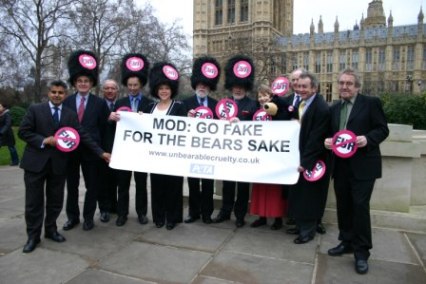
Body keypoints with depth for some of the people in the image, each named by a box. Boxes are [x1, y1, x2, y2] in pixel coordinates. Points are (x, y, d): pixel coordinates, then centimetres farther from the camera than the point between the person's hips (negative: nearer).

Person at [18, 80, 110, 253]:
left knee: (55, 200, 11)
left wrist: (101, 152, -6)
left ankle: (50, 229, 30)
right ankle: (33, 236, 20)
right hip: (36, 162, -2)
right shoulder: (35, 109, 1)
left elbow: (83, 135, 1)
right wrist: (44, 140, -17)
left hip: (58, 163, 2)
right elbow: (23, 131, -3)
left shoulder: (70, 115, 6)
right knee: (34, 201, 5)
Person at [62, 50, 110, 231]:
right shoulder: (66, 102, 5)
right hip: (70, 149, 2)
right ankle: (72, 217, 27)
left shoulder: (100, 103, 0)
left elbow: (103, 127, 0)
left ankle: (88, 217, 21)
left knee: (92, 186, 7)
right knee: (71, 186, 12)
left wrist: (99, 147, -2)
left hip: (91, 150, -2)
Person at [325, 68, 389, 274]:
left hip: (363, 165, -5)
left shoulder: (371, 102, -3)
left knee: (360, 206, -5)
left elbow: (383, 129, -6)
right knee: (343, 205, 13)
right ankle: (347, 242, 29)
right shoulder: (334, 108, 13)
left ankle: (362, 251, 9)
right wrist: (327, 141, -6)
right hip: (341, 165, 6)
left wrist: (367, 139, -23)